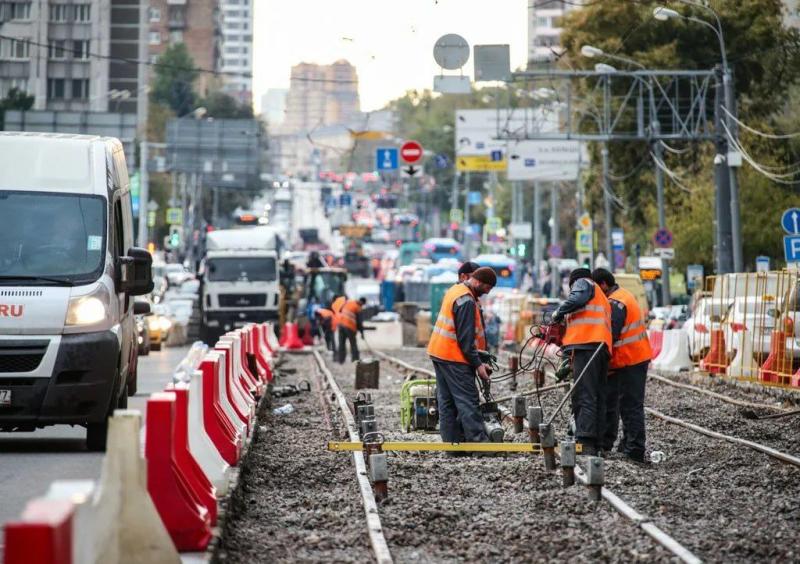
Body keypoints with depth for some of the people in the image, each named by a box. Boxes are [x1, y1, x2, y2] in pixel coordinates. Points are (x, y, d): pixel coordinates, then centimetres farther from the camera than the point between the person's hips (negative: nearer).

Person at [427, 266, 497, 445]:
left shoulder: (455, 290, 13)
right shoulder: (467, 301, -18)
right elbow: (466, 337, -20)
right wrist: (478, 364, -15)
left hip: (438, 353, 10)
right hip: (454, 357, -10)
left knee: (446, 401, 9)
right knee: (468, 401, -8)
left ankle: (451, 443, 10)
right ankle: (478, 441, -8)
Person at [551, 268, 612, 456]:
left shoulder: (583, 282, 12)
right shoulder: (602, 298, 36)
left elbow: (576, 299, -11)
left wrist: (558, 313, 2)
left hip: (586, 345, -9)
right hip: (603, 347, 9)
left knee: (584, 396, -18)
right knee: (598, 398, 7)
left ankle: (585, 443, -28)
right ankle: (597, 445, 5)